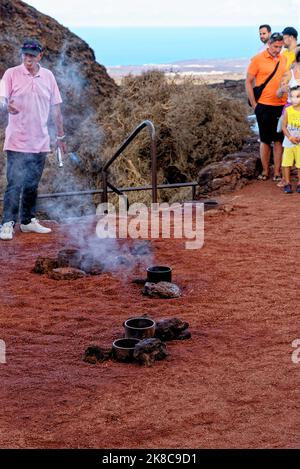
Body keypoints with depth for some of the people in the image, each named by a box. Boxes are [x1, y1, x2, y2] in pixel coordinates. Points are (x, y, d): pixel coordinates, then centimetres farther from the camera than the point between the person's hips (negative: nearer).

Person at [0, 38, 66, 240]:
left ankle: (28, 220, 22)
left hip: (40, 142, 4)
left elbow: (55, 108, 13)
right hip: (17, 142, -4)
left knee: (32, 184, 12)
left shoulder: (48, 76, 8)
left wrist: (61, 136, 15)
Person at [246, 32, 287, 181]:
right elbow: (248, 82, -2)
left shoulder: (284, 59, 7)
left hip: (281, 106, 3)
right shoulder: (258, 59, -5)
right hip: (264, 106, -3)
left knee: (279, 140, 4)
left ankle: (277, 172, 10)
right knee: (265, 140, 5)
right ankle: (265, 171, 15)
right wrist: (254, 105, -5)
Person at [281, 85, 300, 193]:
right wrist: (290, 137, -15)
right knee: (287, 163, 2)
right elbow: (284, 126, -3)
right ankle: (287, 183, 13)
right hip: (288, 143, 1)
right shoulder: (287, 111, -4)